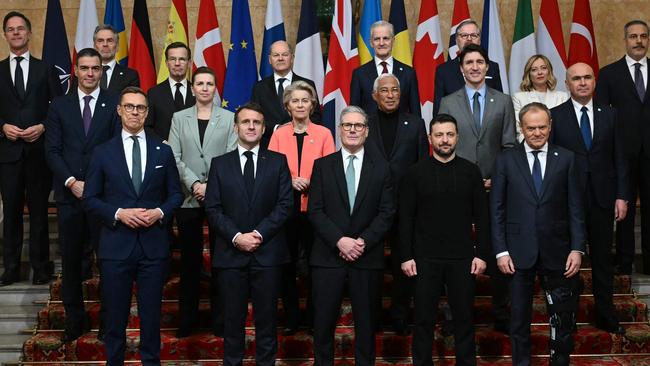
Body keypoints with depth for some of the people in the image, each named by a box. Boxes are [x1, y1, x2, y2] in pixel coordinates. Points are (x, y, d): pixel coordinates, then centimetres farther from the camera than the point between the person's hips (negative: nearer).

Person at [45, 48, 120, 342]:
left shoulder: (114, 105, 2)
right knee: (71, 259, 8)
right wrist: (72, 182, -9)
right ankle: (74, 318, 20)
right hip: (69, 194, 2)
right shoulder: (60, 106, 9)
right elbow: (52, 150, 4)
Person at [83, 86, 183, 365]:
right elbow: (89, 199, 2)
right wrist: (119, 213, -13)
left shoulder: (163, 151, 7)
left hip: (153, 245, 1)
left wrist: (159, 212, -9)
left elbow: (175, 194, 10)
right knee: (115, 315, 7)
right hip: (116, 245, -1)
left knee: (151, 313, 8)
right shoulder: (103, 152, 3)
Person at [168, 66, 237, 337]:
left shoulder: (229, 119, 5)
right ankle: (187, 317, 15)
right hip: (188, 199, 1)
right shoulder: (179, 118, 10)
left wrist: (212, 186, -13)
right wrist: (194, 184, -11)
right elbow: (174, 158, 2)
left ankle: (219, 316, 13)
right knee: (190, 259, 6)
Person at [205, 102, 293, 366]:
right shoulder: (220, 164, 8)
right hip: (231, 252, 0)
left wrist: (259, 234, -12)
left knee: (266, 316, 5)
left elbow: (285, 205, -1)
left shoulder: (278, 161, 7)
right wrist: (236, 236, -11)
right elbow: (213, 209, 2)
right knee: (233, 317, 6)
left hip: (268, 252, 0)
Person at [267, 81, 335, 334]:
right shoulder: (279, 134, 8)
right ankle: (291, 317, 16)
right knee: (287, 264, 5)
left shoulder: (323, 133, 4)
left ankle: (314, 315, 15)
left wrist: (312, 183, -16)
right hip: (286, 206, 1)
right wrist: (290, 181, -12)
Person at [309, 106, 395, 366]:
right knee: (323, 321, 4)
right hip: (328, 256, 0)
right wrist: (340, 241, -13)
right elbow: (315, 211, -1)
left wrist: (362, 242, -11)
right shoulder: (322, 166, 5)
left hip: (367, 257, 1)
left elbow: (386, 213, 1)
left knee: (366, 321, 8)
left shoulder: (381, 168, 7)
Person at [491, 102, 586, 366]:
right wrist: (500, 251, -5)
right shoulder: (506, 160, 1)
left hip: (556, 251, 1)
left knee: (564, 315, 7)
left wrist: (577, 248, -4)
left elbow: (575, 208, 3)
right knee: (519, 316, 9)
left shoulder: (566, 159, 4)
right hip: (519, 252, 0)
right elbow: (496, 209, 0)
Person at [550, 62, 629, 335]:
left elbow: (619, 158, 6)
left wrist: (622, 196, 0)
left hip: (602, 198, 2)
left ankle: (606, 316, 22)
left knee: (603, 259, 10)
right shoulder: (555, 116, -1)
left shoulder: (609, 115, 7)